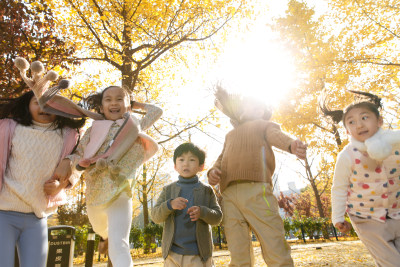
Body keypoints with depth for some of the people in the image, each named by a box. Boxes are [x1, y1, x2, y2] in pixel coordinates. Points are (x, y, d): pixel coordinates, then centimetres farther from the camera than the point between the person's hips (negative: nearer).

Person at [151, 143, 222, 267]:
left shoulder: (206, 190, 3)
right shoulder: (168, 190, 5)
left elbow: (217, 217, 1)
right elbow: (156, 216, 0)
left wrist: (202, 212, -19)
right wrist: (170, 205, -19)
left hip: (198, 254, -1)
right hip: (173, 252, 1)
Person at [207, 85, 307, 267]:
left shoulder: (264, 124, 24)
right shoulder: (230, 134, 37)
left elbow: (276, 136, 2)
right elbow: (221, 158, 27)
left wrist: (291, 144, -23)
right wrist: (212, 172, 2)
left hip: (256, 190, -4)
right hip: (229, 195, 4)